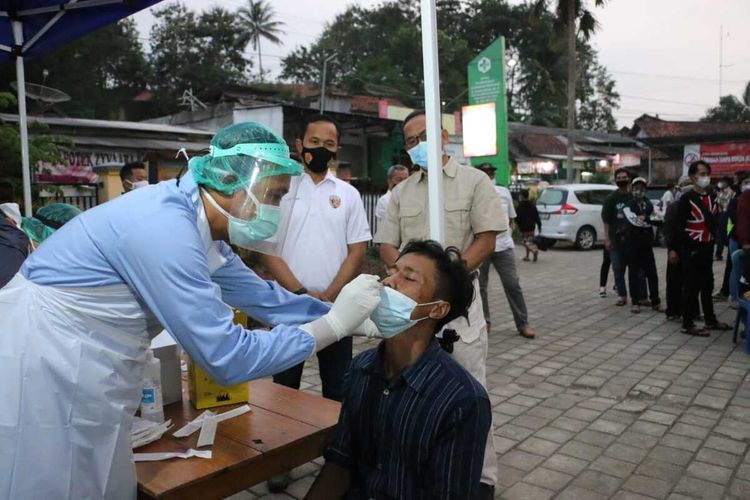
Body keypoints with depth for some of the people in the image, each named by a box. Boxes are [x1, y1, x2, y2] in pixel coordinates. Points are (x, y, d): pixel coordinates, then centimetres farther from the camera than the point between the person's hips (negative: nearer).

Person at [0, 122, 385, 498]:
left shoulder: (192, 222, 1)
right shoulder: (166, 227, -29)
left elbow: (262, 296, 9)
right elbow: (226, 358, -28)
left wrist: (353, 316, 3)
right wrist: (335, 323, -20)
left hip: (74, 373, 9)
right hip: (42, 371, -9)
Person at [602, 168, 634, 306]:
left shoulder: (634, 197, 4)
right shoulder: (610, 198, -1)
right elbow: (606, 220, -3)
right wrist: (607, 239, -8)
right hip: (616, 238, -1)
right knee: (618, 268, 2)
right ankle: (622, 295, 11)